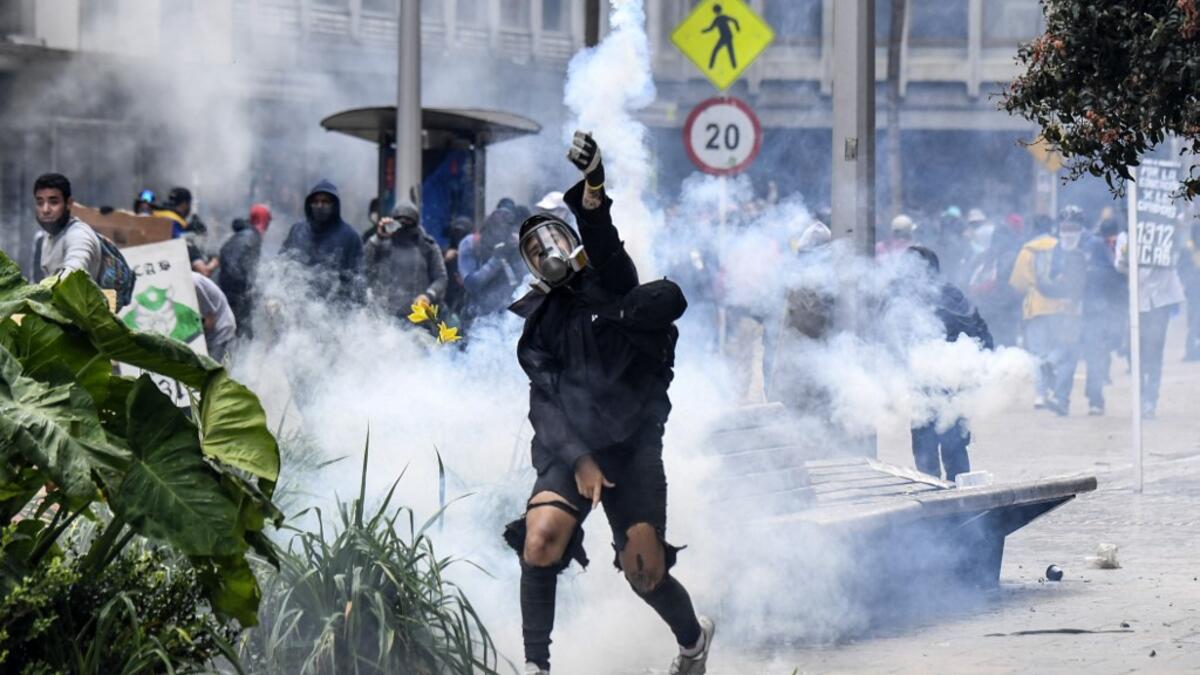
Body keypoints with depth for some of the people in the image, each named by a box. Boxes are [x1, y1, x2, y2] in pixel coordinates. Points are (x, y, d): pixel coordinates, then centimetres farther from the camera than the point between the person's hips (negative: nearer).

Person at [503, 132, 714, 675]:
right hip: (571, 447, 2)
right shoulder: (539, 322, 14)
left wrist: (592, 189, -38)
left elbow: (604, 244, -17)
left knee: (645, 570, -4)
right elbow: (545, 404, 3)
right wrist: (579, 462, -14)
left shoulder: (610, 283, 7)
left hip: (633, 445, -2)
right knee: (540, 539, -26)